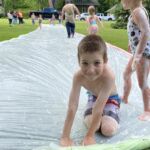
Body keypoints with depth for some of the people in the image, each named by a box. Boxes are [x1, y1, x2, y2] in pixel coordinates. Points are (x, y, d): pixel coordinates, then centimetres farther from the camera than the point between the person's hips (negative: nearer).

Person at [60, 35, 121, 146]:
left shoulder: (108, 76, -43)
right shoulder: (78, 76, -32)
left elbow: (98, 108, -39)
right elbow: (72, 107, -33)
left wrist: (89, 136, -35)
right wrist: (65, 137, -34)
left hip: (111, 99, -2)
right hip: (94, 97, 2)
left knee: (108, 130, -22)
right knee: (92, 124, -21)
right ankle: (98, 116, 15)